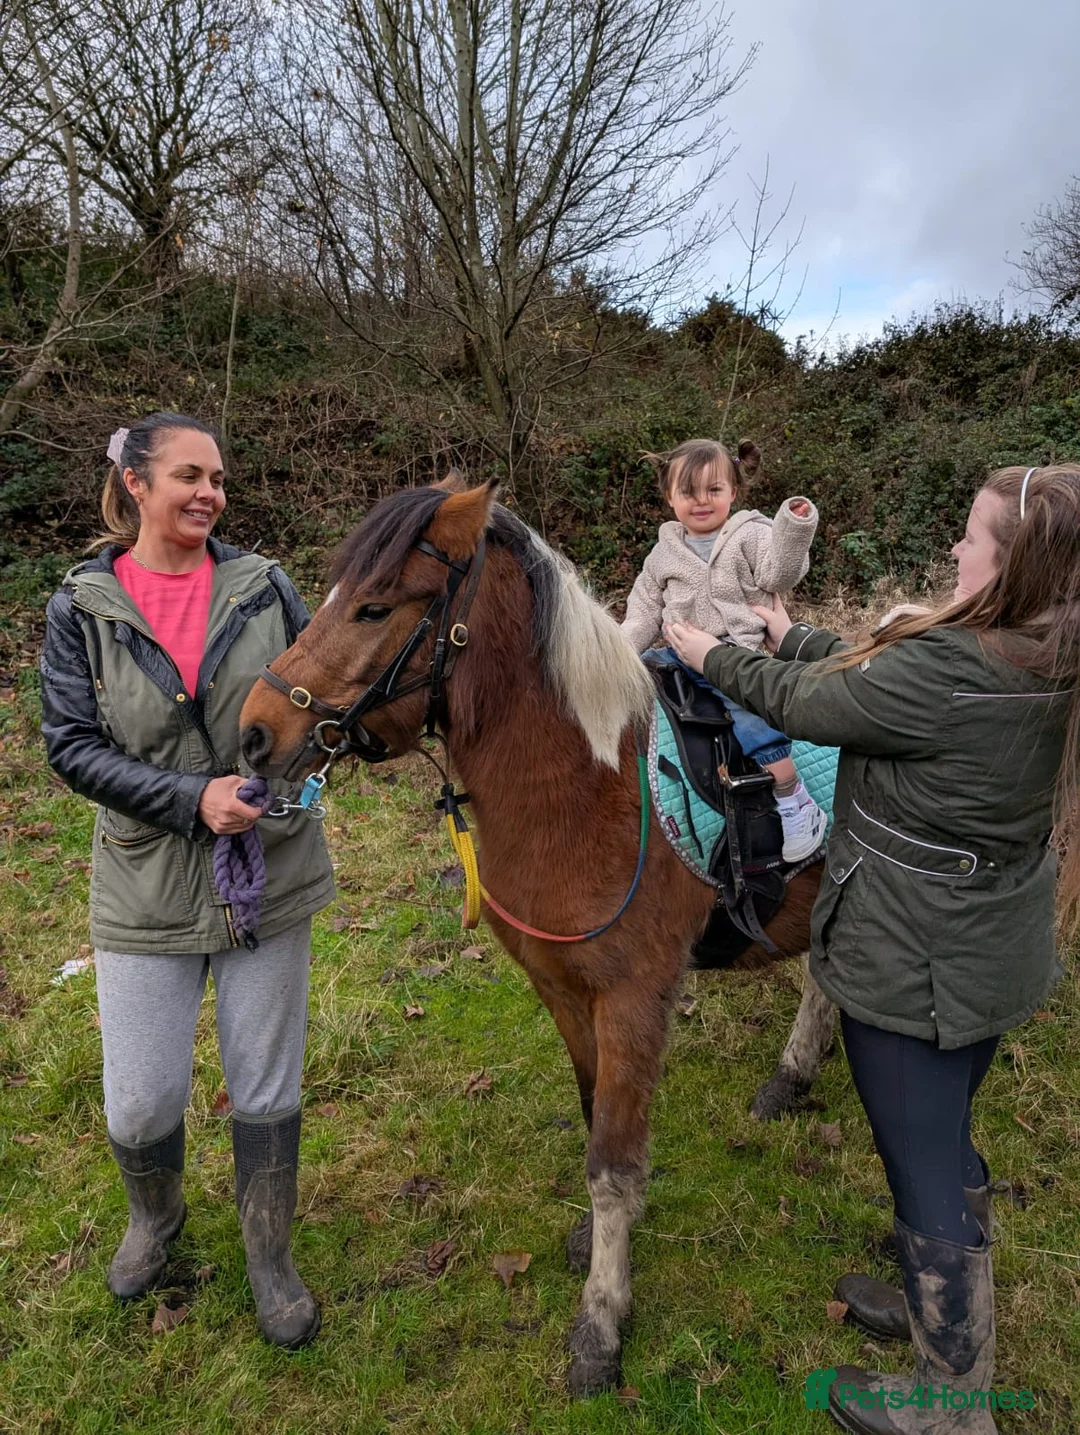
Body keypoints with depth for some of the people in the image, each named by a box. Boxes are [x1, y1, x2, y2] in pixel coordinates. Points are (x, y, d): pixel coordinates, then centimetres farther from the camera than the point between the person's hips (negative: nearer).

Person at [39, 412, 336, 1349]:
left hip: (271, 875, 1)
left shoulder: (263, 586, -2)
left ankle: (269, 1256, 38)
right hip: (149, 884, 0)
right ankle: (155, 1218, 47)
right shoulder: (81, 607, -3)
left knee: (267, 1089, 13)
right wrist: (194, 798, -20)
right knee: (142, 1103, 11)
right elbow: (71, 745, -7)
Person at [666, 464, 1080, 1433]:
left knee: (923, 1167, 10)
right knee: (947, 1142, 27)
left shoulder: (947, 671, -30)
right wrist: (795, 638, 19)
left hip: (916, 968, -9)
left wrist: (713, 657, 2)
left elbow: (807, 705, -14)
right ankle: (953, 1305, 50)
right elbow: (876, 677, 9)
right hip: (1001, 954, 9)